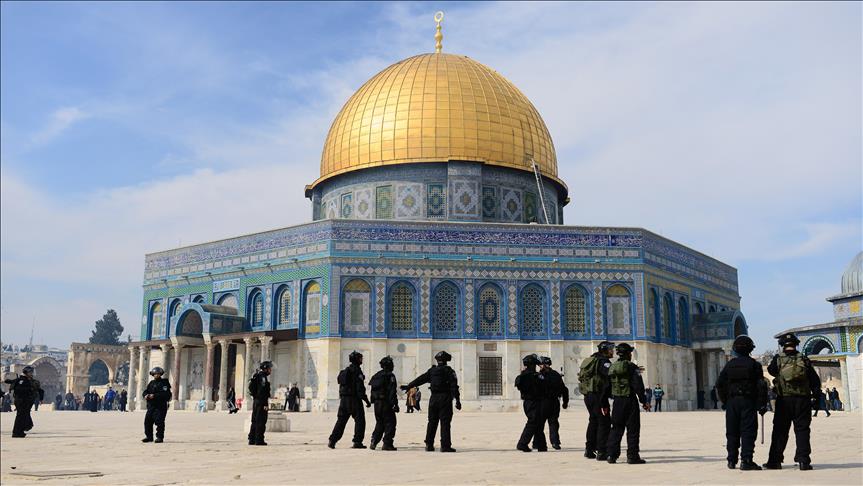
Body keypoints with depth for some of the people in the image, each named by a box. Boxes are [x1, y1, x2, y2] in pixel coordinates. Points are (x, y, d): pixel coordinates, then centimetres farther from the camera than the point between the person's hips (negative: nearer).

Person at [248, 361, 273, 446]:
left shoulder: (256, 376, 18)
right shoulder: (262, 376, -13)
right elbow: (262, 391, -21)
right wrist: (265, 404, -22)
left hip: (255, 401, 10)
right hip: (261, 402, -10)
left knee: (255, 421, 13)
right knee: (261, 422, -6)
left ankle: (252, 439, 16)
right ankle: (259, 440, -6)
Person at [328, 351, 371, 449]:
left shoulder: (345, 371, 17)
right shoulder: (356, 370, -10)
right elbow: (360, 388, -16)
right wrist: (367, 401, -13)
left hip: (344, 399, 8)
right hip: (354, 399, -8)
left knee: (341, 421, 10)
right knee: (359, 420, 1)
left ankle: (332, 441, 5)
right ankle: (357, 442, -2)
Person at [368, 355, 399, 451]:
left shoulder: (376, 376, 13)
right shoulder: (390, 376, -10)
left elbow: (372, 389, 15)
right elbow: (392, 392, -16)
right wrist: (395, 404, -15)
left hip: (377, 403, 7)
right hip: (386, 403, -7)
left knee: (379, 423, 17)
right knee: (390, 423, 0)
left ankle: (374, 442, 8)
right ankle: (387, 444, -4)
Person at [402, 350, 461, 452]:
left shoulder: (432, 371, 9)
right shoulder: (449, 371, -3)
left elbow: (420, 379, 14)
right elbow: (454, 386, -9)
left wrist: (408, 386, 24)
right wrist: (457, 400, -10)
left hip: (434, 398, 4)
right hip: (445, 398, -4)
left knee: (432, 422, 12)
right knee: (445, 423, -4)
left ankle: (429, 445, 13)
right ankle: (445, 446, -7)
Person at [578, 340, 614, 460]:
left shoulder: (590, 360, 17)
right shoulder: (603, 361, -11)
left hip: (587, 396, 9)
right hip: (598, 396, -9)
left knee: (593, 421, 19)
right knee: (604, 423, -3)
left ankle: (589, 450, 23)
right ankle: (601, 452, -5)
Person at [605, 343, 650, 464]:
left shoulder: (612, 368, 9)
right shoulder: (631, 367, -9)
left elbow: (607, 387, 11)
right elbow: (638, 386, -13)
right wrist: (643, 401, -6)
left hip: (617, 401, 6)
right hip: (630, 400, -5)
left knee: (616, 428, 11)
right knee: (633, 429, 1)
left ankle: (612, 455, 8)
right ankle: (632, 456, 0)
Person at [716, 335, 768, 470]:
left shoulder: (729, 365, 7)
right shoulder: (754, 365, -2)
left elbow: (719, 385, 7)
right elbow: (761, 386, -6)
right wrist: (762, 405, -1)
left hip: (732, 402, 3)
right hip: (748, 402, -3)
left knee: (732, 432, 9)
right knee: (748, 432, -3)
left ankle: (732, 461, 13)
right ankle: (746, 461, -9)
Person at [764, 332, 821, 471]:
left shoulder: (778, 360, -3)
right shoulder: (804, 361, -1)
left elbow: (771, 371, 15)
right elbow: (816, 381, 1)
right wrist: (814, 394, 15)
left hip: (784, 399, 0)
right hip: (803, 400, 0)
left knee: (780, 431, 7)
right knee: (802, 430, 5)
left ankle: (775, 461, 8)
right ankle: (803, 461, 0)